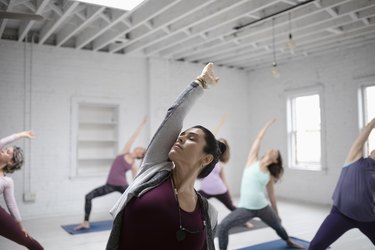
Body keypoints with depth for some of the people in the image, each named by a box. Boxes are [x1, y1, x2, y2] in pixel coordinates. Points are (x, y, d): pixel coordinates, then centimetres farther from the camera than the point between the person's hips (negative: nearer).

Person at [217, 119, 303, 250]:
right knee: (222, 227, -23)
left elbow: (271, 195, 15)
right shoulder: (253, 160, 0)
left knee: (278, 226, 25)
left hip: (263, 208, 3)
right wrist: (269, 123, 14)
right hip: (245, 208, -3)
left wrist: (276, 214, 20)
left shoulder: (269, 175, 5)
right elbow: (259, 138, 3)